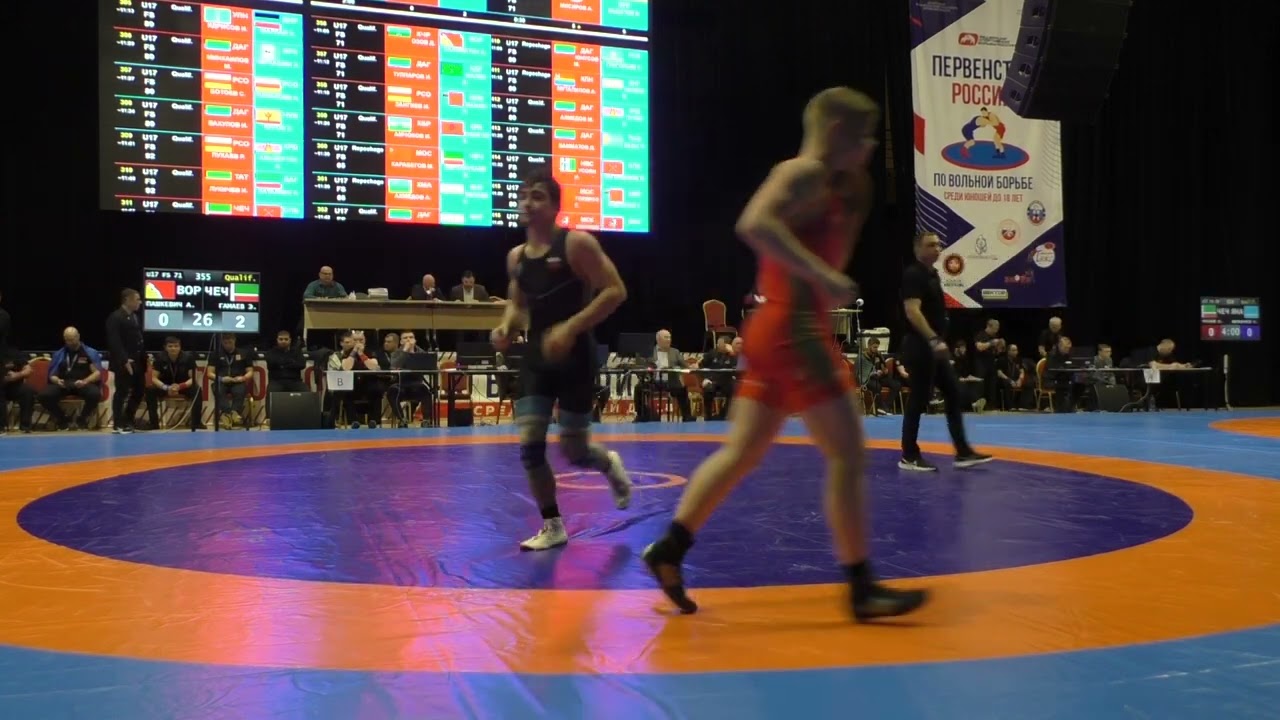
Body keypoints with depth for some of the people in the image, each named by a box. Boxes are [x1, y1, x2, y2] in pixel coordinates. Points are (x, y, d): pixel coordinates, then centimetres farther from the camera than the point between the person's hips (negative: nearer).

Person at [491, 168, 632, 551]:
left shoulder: (576, 243, -12)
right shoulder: (516, 257, 7)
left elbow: (615, 291, -16)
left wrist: (571, 327, -24)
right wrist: (506, 327, -1)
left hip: (575, 356, -5)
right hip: (537, 356, 5)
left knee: (573, 450, -1)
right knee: (529, 446, -4)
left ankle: (610, 465, 36)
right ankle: (553, 526, 12)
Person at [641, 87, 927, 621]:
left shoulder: (826, 185, 20)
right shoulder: (803, 170, -9)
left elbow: (832, 257, 28)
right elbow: (754, 224, -27)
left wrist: (857, 198, 22)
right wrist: (823, 277, -29)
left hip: (779, 330, 10)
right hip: (793, 329, -10)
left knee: (742, 452, 12)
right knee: (847, 455, -6)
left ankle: (668, 549, 15)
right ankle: (861, 588, 0)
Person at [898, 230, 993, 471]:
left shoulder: (933, 274, 17)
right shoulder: (914, 274, -14)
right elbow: (912, 311, -25)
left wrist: (939, 341, 21)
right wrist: (933, 339, -32)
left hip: (935, 346, 10)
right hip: (920, 346, -10)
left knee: (954, 394, 10)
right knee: (919, 399, -5)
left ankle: (963, 452, 14)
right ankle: (909, 456, 5)